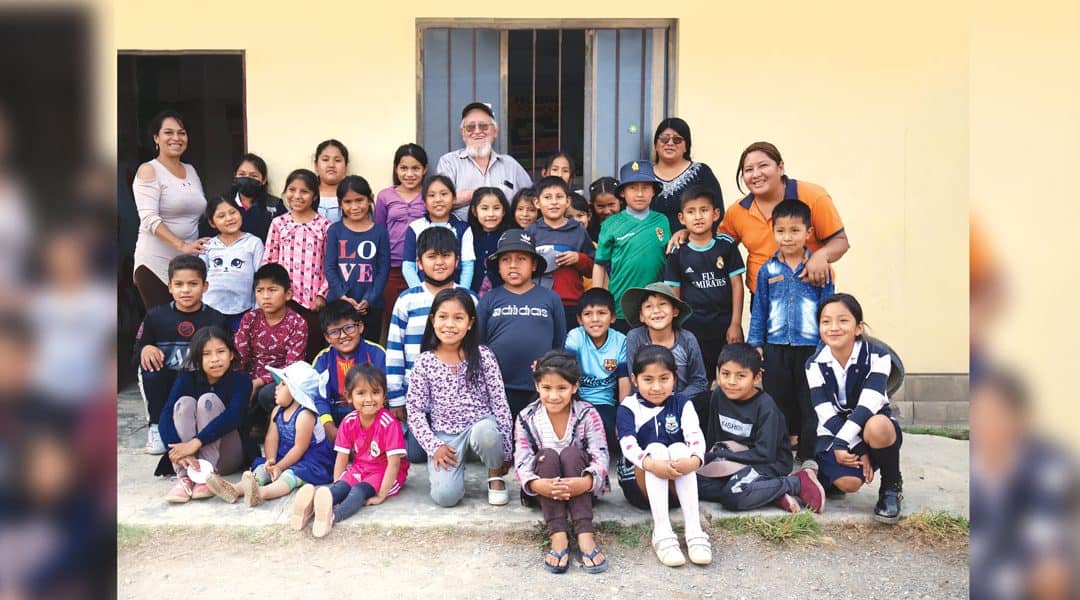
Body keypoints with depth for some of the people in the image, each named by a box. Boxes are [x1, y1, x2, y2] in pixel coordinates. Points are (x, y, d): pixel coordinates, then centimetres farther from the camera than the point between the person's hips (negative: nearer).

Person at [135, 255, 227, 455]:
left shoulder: (216, 320, -2)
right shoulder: (155, 316, 0)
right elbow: (137, 352, 7)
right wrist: (145, 349, -16)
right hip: (164, 386, 2)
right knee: (150, 364, -27)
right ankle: (156, 426, -8)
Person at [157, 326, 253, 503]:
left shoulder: (241, 381, -12)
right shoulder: (187, 379, -4)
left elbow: (232, 417, -29)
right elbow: (166, 415, -19)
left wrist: (195, 443, -40)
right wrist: (178, 451, -37)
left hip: (228, 457, -2)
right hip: (191, 454, 3)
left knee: (208, 400, -23)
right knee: (184, 402, -21)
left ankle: (207, 476, -30)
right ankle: (184, 478, -32)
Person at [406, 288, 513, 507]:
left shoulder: (483, 356, -6)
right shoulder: (424, 363, -4)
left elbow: (499, 403, -4)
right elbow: (415, 410, 0)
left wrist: (505, 449, -4)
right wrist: (434, 446, -10)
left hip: (480, 424, 0)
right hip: (444, 435, 0)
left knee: (486, 433, -37)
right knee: (446, 496, -22)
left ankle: (495, 477, -3)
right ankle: (453, 467, 16)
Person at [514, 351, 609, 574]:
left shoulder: (587, 415, -10)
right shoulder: (527, 419, -7)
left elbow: (601, 457, -18)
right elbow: (521, 462, -14)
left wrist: (586, 482, -40)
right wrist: (537, 484, -37)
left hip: (580, 488, -1)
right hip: (543, 491, 1)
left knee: (571, 453, -29)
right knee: (546, 454, -28)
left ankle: (585, 535, -39)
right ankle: (558, 536, -38)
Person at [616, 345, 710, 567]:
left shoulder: (681, 404, 3)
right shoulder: (629, 407, -3)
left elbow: (695, 436, -15)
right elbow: (628, 445, -21)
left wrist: (695, 460, -39)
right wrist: (651, 464, -43)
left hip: (676, 485, 2)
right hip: (639, 483, -1)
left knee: (679, 448, -28)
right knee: (656, 448, -30)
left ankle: (694, 530, -38)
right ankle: (662, 533, -40)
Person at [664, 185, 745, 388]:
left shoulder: (726, 245, -1)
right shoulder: (677, 253, -1)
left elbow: (736, 284, 0)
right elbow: (674, 294, 4)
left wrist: (735, 324, -3)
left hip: (725, 323, 0)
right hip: (693, 327, 0)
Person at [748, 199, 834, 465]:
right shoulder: (767, 270, 3)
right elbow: (759, 310, 8)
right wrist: (755, 344, 4)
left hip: (810, 347, -2)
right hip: (775, 347, 2)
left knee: (810, 404, 6)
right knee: (778, 402, 11)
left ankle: (809, 456, 18)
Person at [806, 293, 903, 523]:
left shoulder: (877, 356, -15)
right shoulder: (815, 365, -7)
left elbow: (867, 406, -27)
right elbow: (827, 414, -15)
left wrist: (842, 444, -34)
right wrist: (859, 449, -25)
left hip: (874, 427, -1)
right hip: (835, 432, 1)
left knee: (876, 426, -38)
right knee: (848, 482, -30)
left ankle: (891, 487, -10)